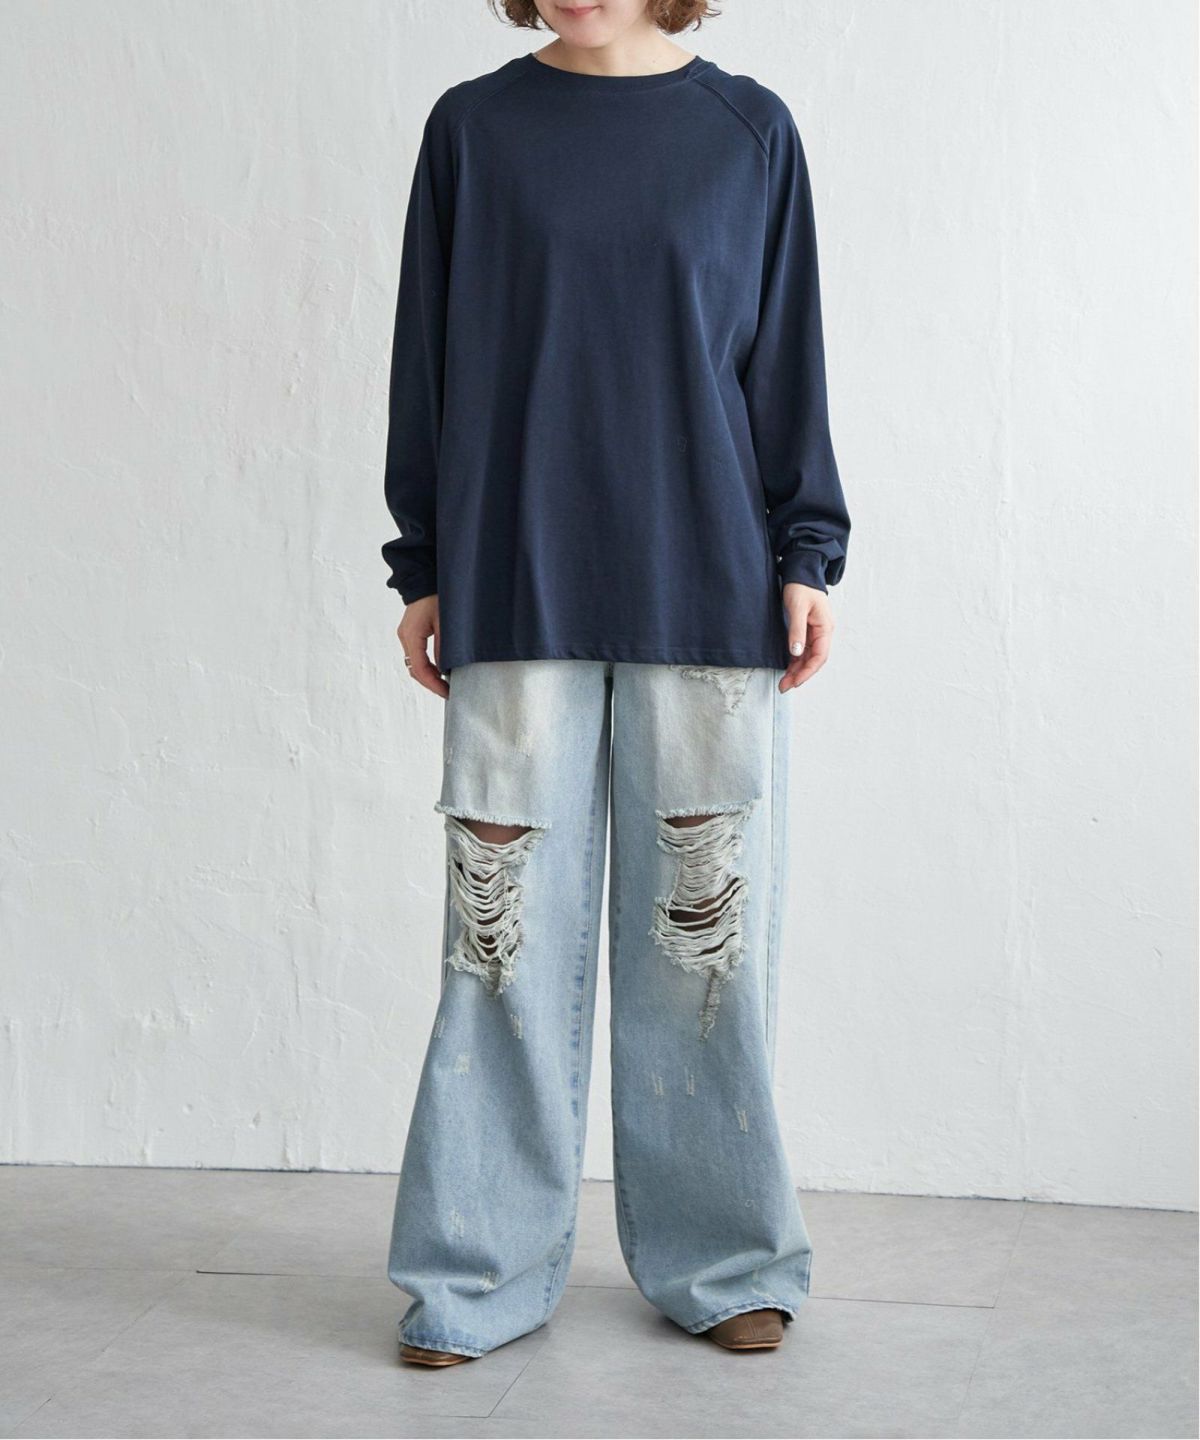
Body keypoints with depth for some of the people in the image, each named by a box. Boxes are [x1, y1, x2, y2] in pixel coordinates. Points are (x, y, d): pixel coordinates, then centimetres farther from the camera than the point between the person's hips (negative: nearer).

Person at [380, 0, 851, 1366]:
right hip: (518, 589, 0)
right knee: (506, 931, 1)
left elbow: (788, 358, 9)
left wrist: (805, 558, 3)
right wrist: (421, 571, 6)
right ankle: (481, 1274, 13)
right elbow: (427, 358, 9)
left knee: (706, 929, 4)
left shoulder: (749, 129, 7)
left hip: (707, 589, 0)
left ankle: (721, 1261, 18)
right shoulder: (471, 128, 7)